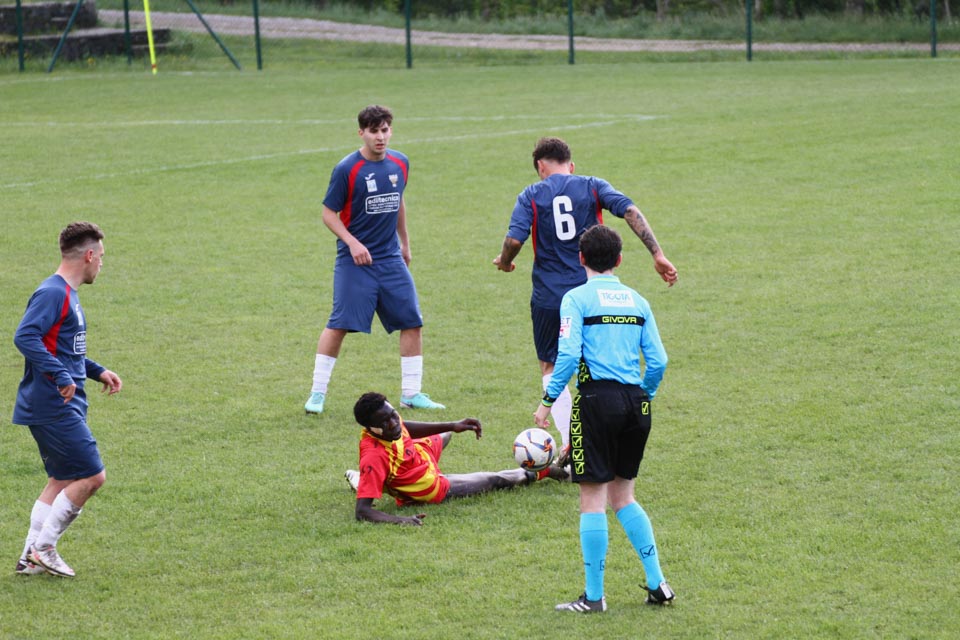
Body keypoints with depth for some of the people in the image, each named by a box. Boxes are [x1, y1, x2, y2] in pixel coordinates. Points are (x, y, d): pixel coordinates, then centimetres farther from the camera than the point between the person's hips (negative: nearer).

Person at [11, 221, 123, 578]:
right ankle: (43, 547, -1)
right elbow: (25, 337, -27)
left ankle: (31, 557, 15)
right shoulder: (53, 294, -16)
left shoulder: (67, 294, 15)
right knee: (92, 476, -8)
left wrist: (97, 371, 18)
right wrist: (61, 377, -30)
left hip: (64, 406, 10)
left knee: (62, 480, 14)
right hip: (54, 407, -10)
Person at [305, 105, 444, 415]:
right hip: (355, 261, -5)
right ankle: (317, 393, 4)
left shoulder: (400, 163, 5)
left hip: (392, 260, 5)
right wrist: (353, 243, -18)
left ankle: (411, 393, 12)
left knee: (412, 322, 1)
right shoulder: (347, 169, -11)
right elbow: (329, 213, -7)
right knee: (339, 325, -7)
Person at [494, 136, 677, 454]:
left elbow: (515, 239, -13)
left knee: (550, 368, 13)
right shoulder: (593, 187, 3)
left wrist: (504, 261, 9)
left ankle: (568, 442, -2)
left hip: (548, 297, -1)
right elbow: (630, 211, -11)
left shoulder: (531, 196, -1)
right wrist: (658, 255, -13)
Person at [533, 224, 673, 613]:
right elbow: (658, 361, 6)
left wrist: (548, 401, -6)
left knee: (592, 497, 0)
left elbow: (568, 355, -14)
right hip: (635, 403, 5)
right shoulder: (637, 301, 11)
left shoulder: (577, 298, -3)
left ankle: (594, 596, 2)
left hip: (597, 399, -5)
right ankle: (657, 584, 13)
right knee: (622, 496, 17)